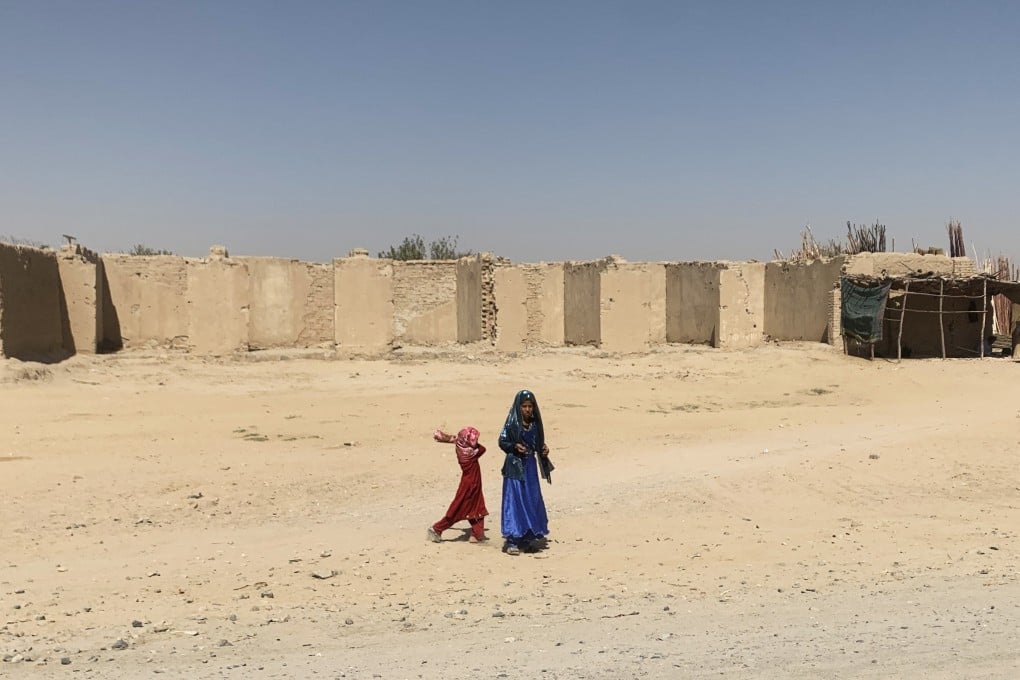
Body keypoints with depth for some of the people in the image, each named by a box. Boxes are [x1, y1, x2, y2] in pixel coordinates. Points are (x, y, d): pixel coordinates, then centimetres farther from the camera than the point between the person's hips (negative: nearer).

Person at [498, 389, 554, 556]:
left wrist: (544, 450, -4)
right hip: (515, 466, -6)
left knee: (531, 501, 9)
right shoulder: (512, 423, -10)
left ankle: (525, 539, 20)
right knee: (514, 501, -6)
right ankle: (511, 541, -2)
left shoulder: (535, 423, 6)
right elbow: (502, 442, -6)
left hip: (530, 466, 6)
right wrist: (514, 446, -23)